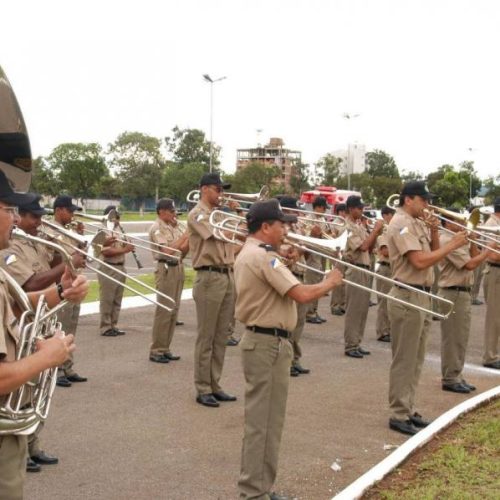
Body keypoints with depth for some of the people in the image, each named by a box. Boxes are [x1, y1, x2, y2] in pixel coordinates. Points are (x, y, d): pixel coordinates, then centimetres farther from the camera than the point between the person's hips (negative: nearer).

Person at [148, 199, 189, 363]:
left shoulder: (174, 226, 14)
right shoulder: (157, 228, -10)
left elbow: (182, 250, 14)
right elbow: (167, 250, -20)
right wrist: (185, 235, -16)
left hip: (178, 267, 8)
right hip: (166, 269, -8)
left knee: (173, 310, 10)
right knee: (164, 311, -7)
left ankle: (165, 348, 17)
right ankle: (156, 351, -1)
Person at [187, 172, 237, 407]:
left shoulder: (220, 213, 18)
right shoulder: (197, 214, -6)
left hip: (227, 276, 8)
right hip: (209, 277, -8)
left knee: (220, 337, 10)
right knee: (206, 337, -2)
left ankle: (214, 385, 18)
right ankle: (202, 390, 4)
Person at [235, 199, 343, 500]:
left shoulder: (250, 253, 15)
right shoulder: (264, 257, -19)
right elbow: (302, 295, -25)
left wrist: (282, 261, 9)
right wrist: (331, 282, -9)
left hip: (263, 341, 11)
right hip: (268, 344, -11)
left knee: (266, 419, 17)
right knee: (262, 421, -4)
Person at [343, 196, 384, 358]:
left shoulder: (360, 225, 15)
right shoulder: (348, 227, -12)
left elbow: (369, 249, 16)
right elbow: (363, 247, -22)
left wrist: (376, 234, 1)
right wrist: (375, 230, -15)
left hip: (365, 270, 9)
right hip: (356, 270, -9)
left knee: (362, 309, 11)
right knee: (353, 310, -4)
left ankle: (356, 343, 19)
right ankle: (350, 346, 1)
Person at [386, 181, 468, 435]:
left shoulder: (417, 223, 14)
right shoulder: (401, 224, -15)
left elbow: (433, 252, 16)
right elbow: (420, 261, -24)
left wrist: (434, 232, 0)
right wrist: (452, 244, -18)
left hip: (421, 296, 10)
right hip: (408, 297, -10)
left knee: (415, 360, 15)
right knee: (404, 360, -4)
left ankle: (407, 409, 24)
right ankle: (398, 416, 3)